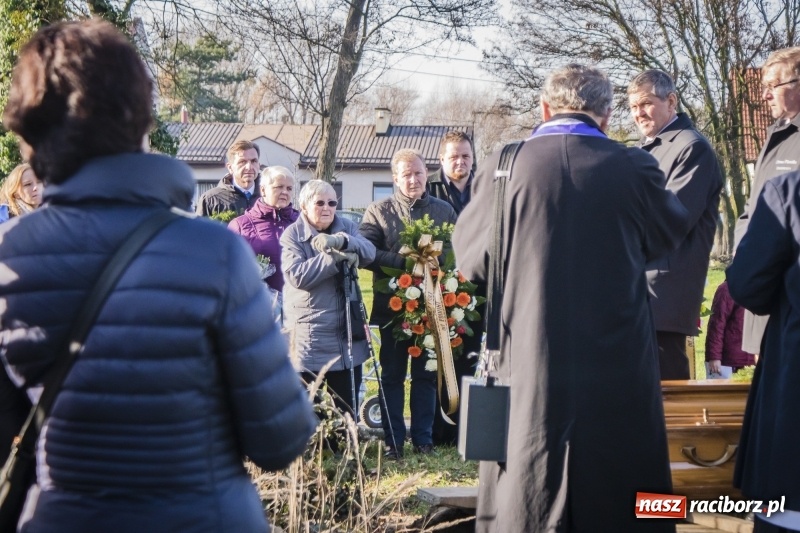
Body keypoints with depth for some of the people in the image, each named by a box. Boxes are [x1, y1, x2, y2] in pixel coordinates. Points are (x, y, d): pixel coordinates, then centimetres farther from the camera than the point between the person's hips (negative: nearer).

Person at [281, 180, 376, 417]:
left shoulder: (347, 228, 8)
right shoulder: (292, 235, -4)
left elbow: (369, 253, -12)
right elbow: (297, 275, -20)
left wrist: (340, 241, -29)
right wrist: (336, 257, -23)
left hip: (347, 337, 4)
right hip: (308, 342, -3)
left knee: (347, 410, 12)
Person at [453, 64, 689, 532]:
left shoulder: (504, 166, -6)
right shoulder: (633, 168, -7)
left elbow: (471, 261, 3)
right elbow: (671, 233, 12)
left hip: (529, 370, 1)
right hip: (618, 368, 0)